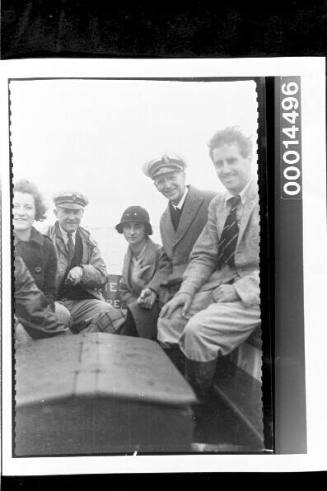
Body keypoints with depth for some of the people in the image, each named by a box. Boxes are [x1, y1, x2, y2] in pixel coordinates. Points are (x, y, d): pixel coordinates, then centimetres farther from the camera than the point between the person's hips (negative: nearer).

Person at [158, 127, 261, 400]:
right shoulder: (218, 203, 10)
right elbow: (204, 255, 11)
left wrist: (238, 291, -20)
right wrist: (187, 289, -6)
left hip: (253, 291, -7)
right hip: (221, 283, 7)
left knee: (198, 329, -25)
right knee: (169, 320, -7)